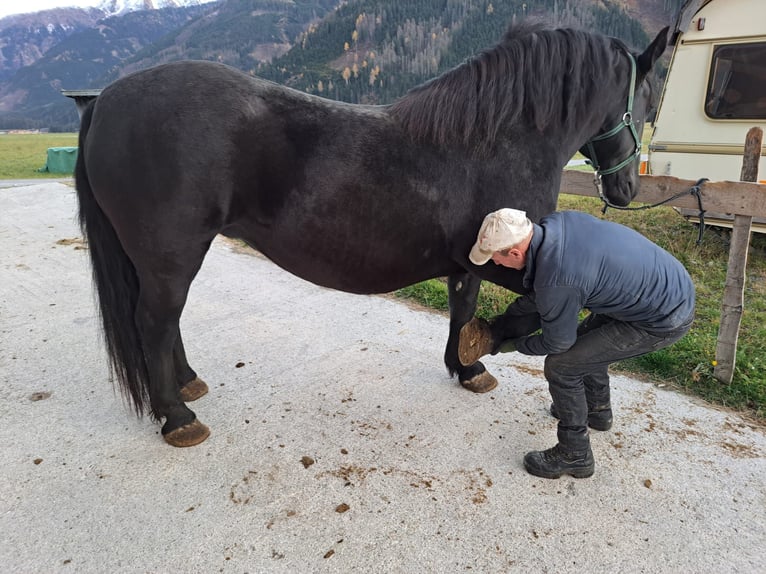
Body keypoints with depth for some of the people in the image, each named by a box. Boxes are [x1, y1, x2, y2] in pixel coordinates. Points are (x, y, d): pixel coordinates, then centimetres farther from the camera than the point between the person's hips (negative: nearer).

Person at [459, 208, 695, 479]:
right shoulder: (556, 221, -7)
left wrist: (512, 345, 4)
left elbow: (557, 343, -12)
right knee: (584, 338, 26)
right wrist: (500, 325, 8)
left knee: (560, 365, -6)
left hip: (665, 319, -9)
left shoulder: (556, 282, -31)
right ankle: (597, 410, 48)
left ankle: (574, 456, 13)